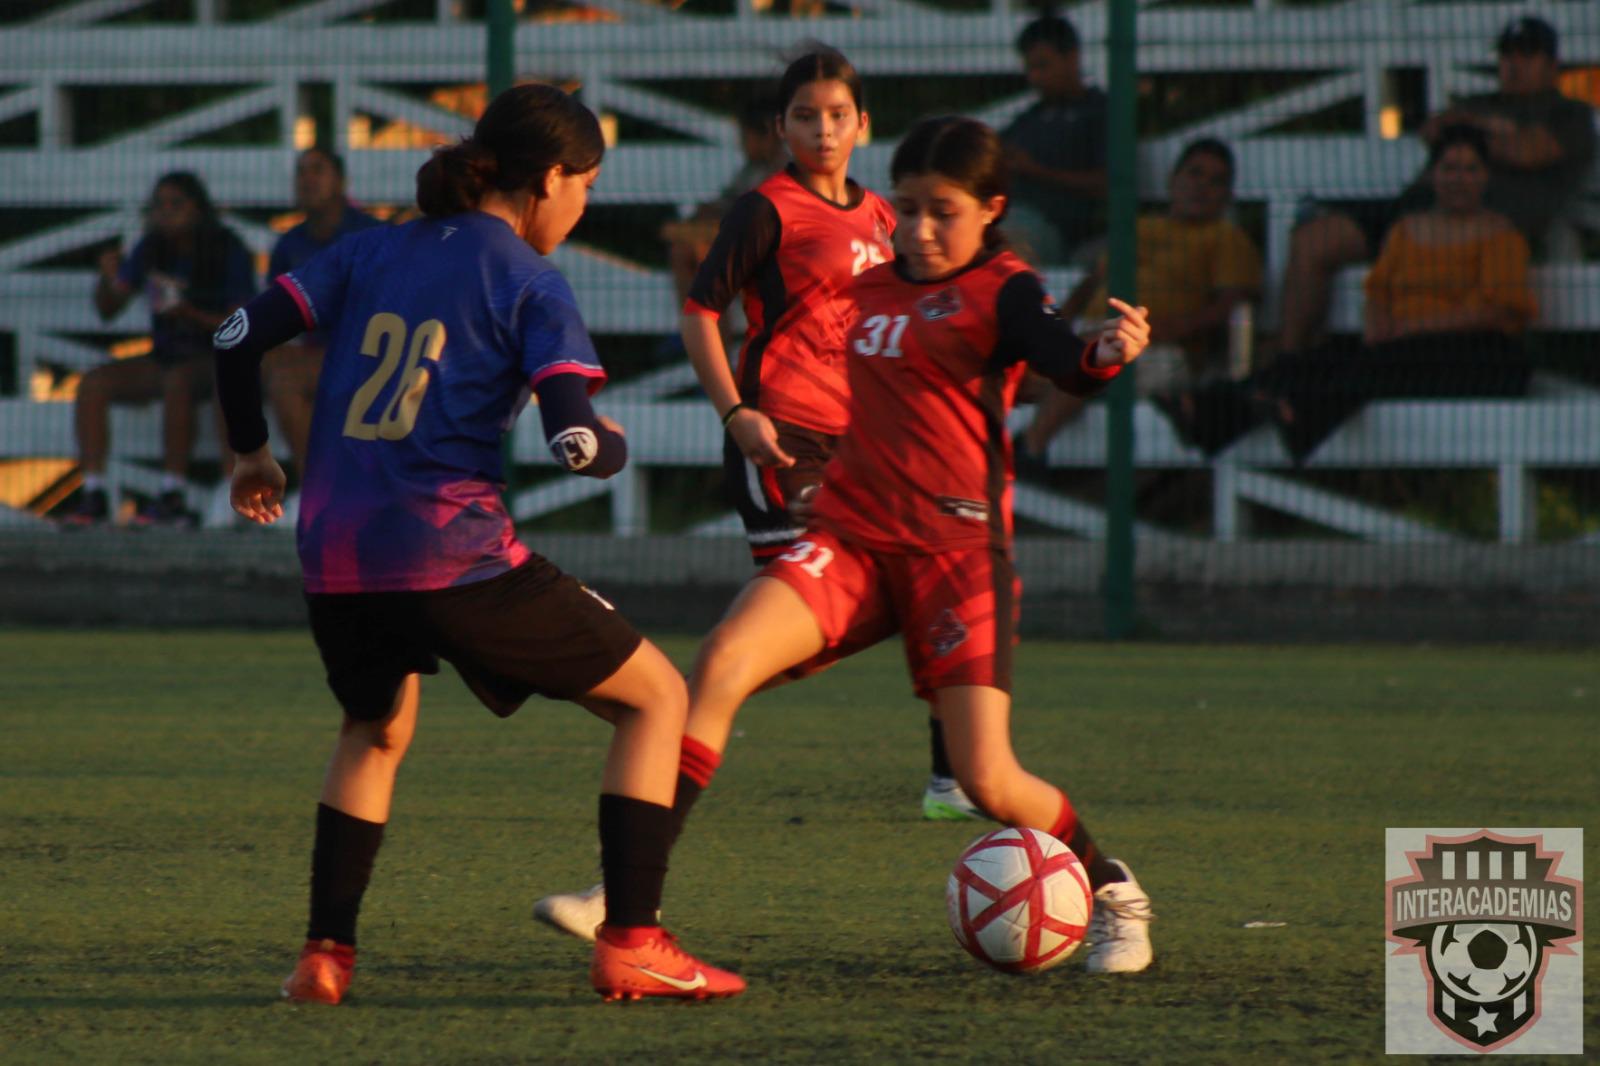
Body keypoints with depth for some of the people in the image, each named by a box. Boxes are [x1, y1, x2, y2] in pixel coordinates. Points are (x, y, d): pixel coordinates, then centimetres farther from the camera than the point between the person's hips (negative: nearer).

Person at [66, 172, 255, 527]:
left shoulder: (228, 252, -9)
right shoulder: (152, 248, 5)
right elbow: (107, 309, 9)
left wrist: (192, 315, -28)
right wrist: (108, 278, -13)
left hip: (216, 360, -6)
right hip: (165, 359, 6)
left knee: (177, 381, -38)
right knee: (93, 383, -17)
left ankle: (173, 496, -37)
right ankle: (93, 494, -25)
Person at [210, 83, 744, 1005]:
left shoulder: (373, 252, 14)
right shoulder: (530, 282, -1)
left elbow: (240, 338, 10)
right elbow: (575, 441, -12)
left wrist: (253, 454, 27)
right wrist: (616, 446, 11)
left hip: (336, 560, 6)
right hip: (453, 555, -6)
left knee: (378, 731, 35)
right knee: (656, 696, 10)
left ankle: (327, 954, 22)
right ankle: (630, 944, 0)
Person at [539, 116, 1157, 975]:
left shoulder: (1002, 291, -4)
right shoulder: (871, 289, 15)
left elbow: (1065, 365, -25)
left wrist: (1108, 354, -46)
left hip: (956, 550, -5)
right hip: (850, 539, 5)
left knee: (988, 782, -11)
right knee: (725, 658, -22)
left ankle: (1111, 890, 20)